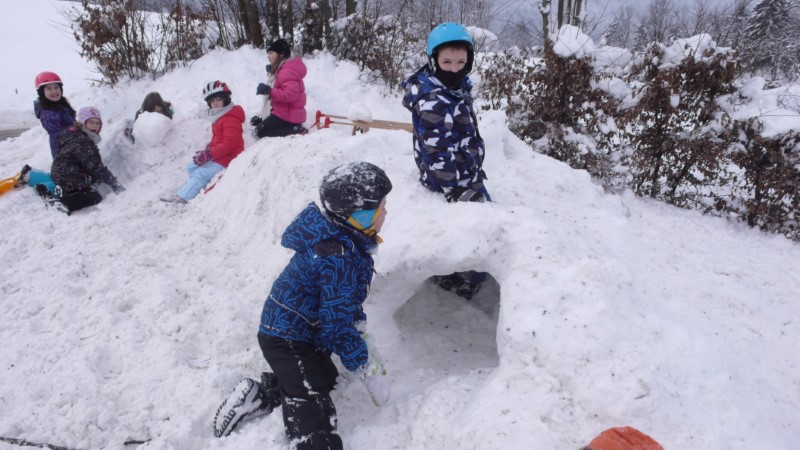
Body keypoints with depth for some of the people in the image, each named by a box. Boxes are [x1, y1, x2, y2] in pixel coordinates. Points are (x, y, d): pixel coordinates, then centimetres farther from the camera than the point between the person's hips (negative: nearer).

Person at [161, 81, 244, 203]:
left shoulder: (231, 119, -20)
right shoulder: (219, 116, 14)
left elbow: (229, 144, -26)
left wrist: (209, 154, -25)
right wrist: (207, 151, 0)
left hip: (227, 159, -11)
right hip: (219, 155, 11)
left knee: (200, 174, -19)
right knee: (192, 167, 14)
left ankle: (181, 198, -24)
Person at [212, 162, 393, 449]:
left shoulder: (339, 239, 1)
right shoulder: (338, 259, -30)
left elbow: (343, 301, 13)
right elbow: (336, 323, -28)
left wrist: (363, 343, 10)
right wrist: (367, 369, -18)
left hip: (287, 330, 10)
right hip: (288, 340, -10)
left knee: (323, 378, 29)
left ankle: (258, 395, 25)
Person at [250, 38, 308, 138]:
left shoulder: (287, 71, -22)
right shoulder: (281, 69, 14)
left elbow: (290, 95, -32)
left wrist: (269, 91, -28)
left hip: (288, 114, -11)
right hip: (282, 111, 11)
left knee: (259, 132, -13)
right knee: (255, 121, 23)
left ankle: (296, 130, -16)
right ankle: (291, 125, 7)